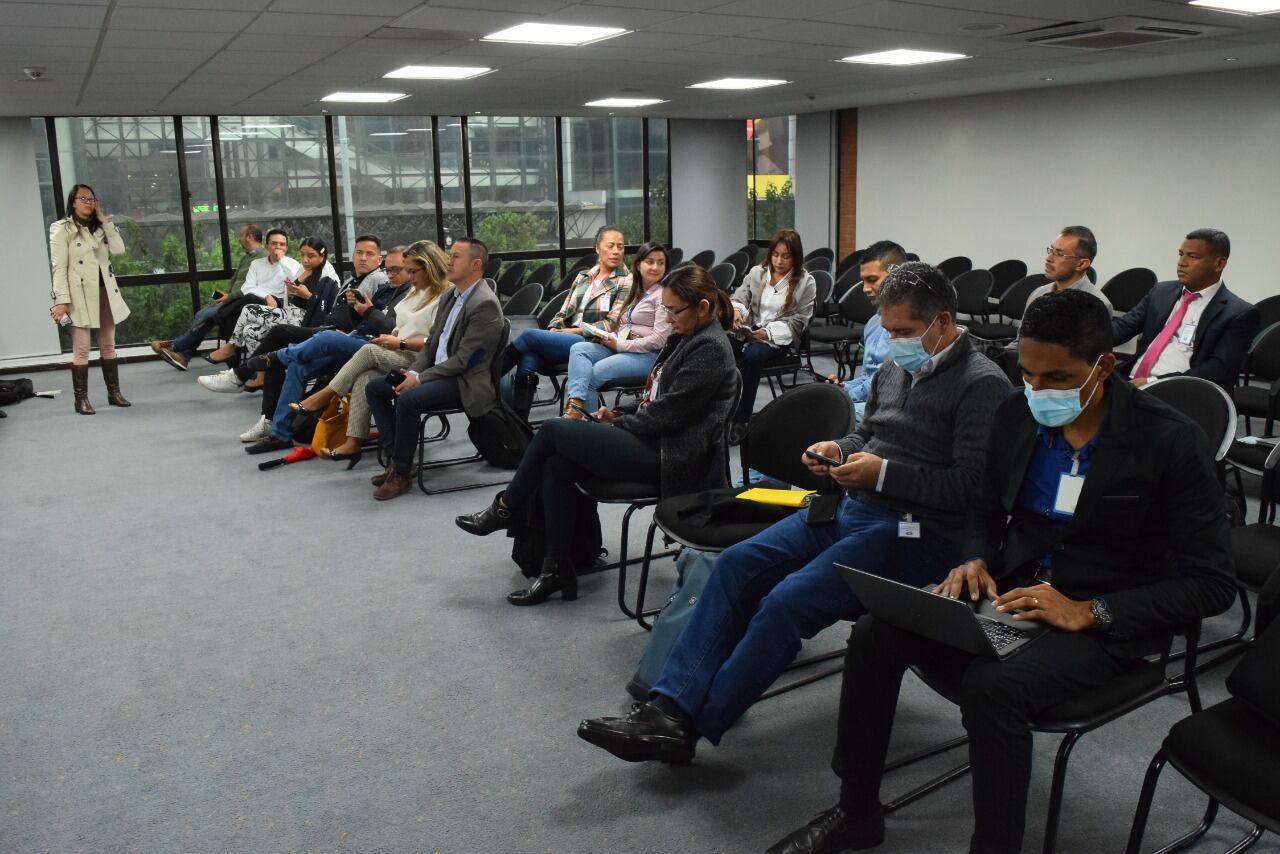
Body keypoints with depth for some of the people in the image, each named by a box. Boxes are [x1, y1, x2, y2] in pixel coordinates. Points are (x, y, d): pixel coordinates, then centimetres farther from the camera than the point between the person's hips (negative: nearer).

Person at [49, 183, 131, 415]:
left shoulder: (100, 228, 17)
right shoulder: (62, 229, -2)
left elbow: (119, 249, 0)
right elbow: (59, 268, -9)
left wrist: (104, 220, 0)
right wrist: (62, 300, -17)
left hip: (105, 291, 6)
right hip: (81, 294, -6)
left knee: (108, 345, 10)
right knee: (81, 349, -6)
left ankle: (114, 392, 17)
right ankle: (81, 399, -2)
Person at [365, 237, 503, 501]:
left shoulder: (485, 304, -16)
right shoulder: (449, 296, 13)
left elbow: (463, 360, -20)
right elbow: (431, 342, 17)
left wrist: (420, 379, -18)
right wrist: (412, 373, -1)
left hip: (466, 382, -10)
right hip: (438, 372, 10)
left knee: (408, 398, -31)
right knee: (374, 388, 3)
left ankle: (401, 473, -16)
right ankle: (395, 458, 2)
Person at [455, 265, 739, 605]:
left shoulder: (711, 348, -15)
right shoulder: (687, 337, 15)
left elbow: (669, 412, -20)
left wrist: (619, 423, -6)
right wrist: (620, 414, 5)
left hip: (668, 456, -9)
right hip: (653, 440, 9)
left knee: (553, 430, -9)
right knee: (555, 467, -6)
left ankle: (504, 508, 12)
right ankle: (557, 572, 0)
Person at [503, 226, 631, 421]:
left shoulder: (625, 282, 4)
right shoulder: (583, 277, 21)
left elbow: (612, 325, -6)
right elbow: (563, 313, 19)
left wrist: (571, 331, -8)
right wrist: (552, 331, -3)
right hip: (567, 340, 5)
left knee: (529, 336, -24)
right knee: (528, 357, -28)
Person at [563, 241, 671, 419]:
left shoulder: (663, 295, -4)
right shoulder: (632, 291, 20)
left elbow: (658, 340, -13)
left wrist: (619, 344, -11)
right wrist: (607, 337, 3)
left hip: (646, 356, -7)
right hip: (618, 347, 7)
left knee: (589, 376, -24)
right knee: (578, 348, -20)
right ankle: (576, 405, -37)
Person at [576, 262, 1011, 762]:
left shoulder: (982, 384, -9)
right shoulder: (895, 368, 15)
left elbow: (970, 485, -16)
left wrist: (882, 473, -18)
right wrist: (838, 450, 4)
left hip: (914, 533, -8)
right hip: (850, 508, 8)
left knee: (787, 603, -24)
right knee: (736, 564, -9)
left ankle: (687, 728, -11)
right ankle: (669, 706, -11)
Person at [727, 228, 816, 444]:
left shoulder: (805, 282, 2)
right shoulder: (757, 272, 12)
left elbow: (797, 321, -2)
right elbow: (738, 298, 12)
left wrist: (768, 333, -16)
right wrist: (736, 310, -15)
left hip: (780, 337, -3)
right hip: (749, 330, 3)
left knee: (751, 357, -36)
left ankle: (740, 421, -28)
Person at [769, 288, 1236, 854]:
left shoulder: (1172, 442, -15)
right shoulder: (1017, 413, 0)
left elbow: (1212, 585, -13)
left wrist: (1090, 613, -22)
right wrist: (976, 562, -6)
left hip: (1110, 621, -5)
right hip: (1009, 592, 5)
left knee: (993, 687, -33)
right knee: (874, 636, -14)